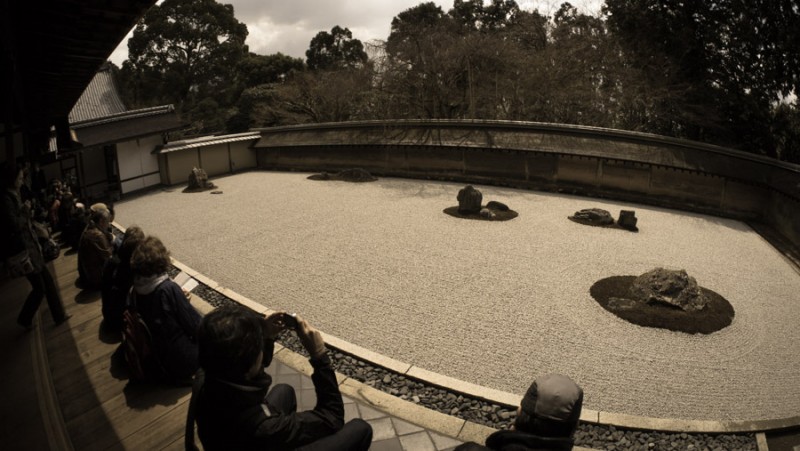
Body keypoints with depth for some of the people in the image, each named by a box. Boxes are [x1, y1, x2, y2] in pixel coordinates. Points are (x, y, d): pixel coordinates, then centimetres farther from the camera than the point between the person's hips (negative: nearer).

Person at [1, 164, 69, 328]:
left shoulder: (13, 196, 9)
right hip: (22, 249, -9)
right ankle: (24, 319, 24)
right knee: (39, 287, 2)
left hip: (29, 245, 9)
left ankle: (59, 316, 21)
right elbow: (14, 226, -24)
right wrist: (25, 210, -14)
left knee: (48, 281, 12)